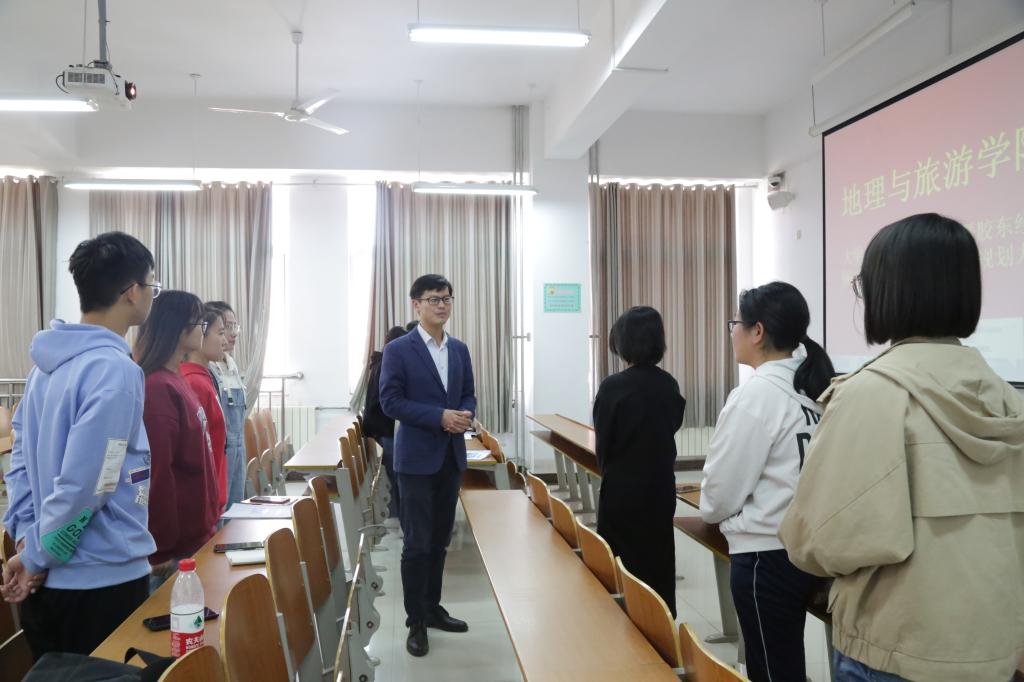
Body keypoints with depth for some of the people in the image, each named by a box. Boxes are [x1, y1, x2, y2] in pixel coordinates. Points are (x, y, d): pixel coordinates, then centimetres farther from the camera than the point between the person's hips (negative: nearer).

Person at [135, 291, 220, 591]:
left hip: (194, 533, 9)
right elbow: (157, 473, -21)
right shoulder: (158, 388, -20)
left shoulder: (176, 380, 8)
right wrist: (161, 550, -18)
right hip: (176, 545, -9)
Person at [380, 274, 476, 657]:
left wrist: (465, 415, -10)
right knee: (417, 543, 0)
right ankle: (416, 622, 13)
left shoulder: (460, 349, 10)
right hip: (417, 457, -5)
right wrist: (440, 416, -20)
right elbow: (391, 401, -12)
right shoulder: (397, 350, -7)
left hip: (451, 456, 5)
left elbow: (469, 394, 13)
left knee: (440, 539, 14)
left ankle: (432, 608, 29)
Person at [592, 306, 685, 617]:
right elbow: (672, 426, 9)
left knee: (625, 564, 7)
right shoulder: (669, 384, -1)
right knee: (659, 560, 15)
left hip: (623, 488, -5)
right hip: (661, 485, 5)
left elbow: (603, 441, -8)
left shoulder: (614, 386, -16)